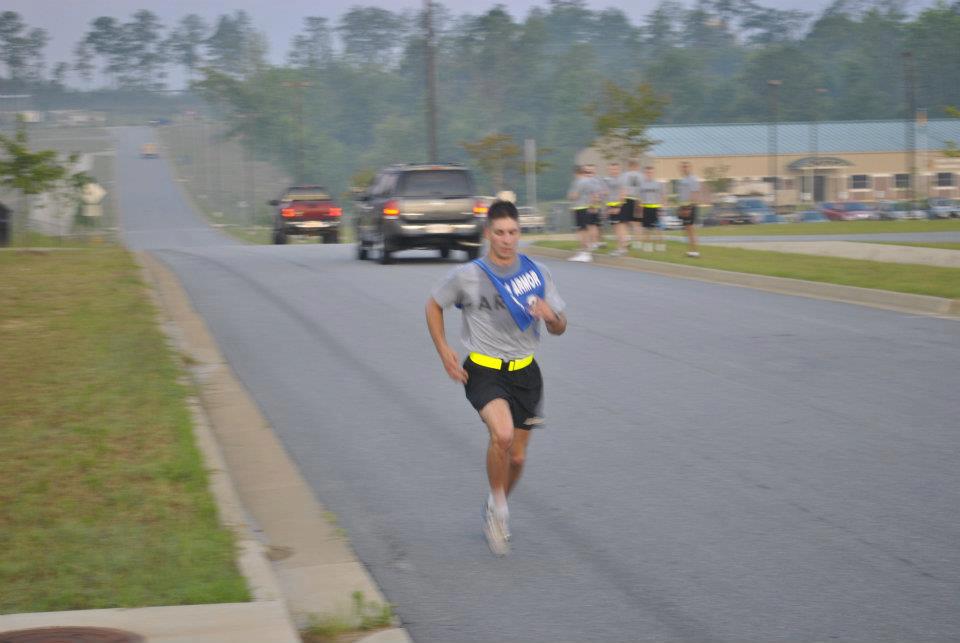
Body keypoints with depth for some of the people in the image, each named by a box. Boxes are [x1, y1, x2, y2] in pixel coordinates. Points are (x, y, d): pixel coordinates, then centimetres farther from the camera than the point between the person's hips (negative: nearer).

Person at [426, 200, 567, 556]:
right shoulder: (467, 276, -7)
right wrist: (444, 351, -2)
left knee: (517, 457, 8)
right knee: (502, 434, -29)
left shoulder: (537, 273, 0)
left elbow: (560, 328, 4)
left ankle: (495, 511, 37)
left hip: (524, 372, 3)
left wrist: (551, 316, -20)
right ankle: (498, 505, -5)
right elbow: (434, 305, 9)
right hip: (484, 370, -3)